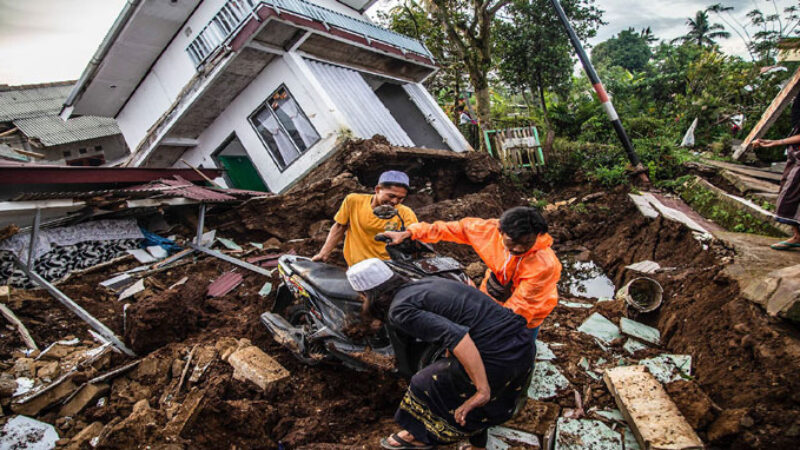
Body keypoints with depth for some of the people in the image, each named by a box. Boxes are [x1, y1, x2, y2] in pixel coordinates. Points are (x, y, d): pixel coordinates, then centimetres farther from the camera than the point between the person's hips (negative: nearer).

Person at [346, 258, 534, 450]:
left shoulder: (400, 310, -11)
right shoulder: (425, 283, 15)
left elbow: (456, 335, -24)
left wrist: (483, 390, -19)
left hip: (497, 359, -8)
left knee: (427, 385, 15)